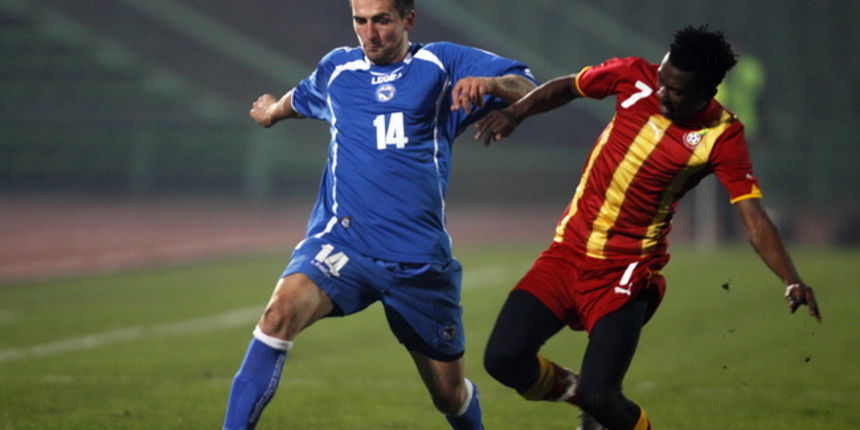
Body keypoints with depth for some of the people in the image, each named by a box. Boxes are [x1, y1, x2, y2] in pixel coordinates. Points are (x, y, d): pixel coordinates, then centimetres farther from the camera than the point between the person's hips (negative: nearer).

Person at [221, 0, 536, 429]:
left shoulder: (440, 64, 5)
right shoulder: (336, 69, 13)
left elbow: (526, 89, -3)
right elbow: (303, 96, 38)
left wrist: (489, 83, -24)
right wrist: (274, 110, 56)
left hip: (419, 260, -1)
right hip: (340, 242, 1)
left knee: (451, 394, 8)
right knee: (282, 310, -31)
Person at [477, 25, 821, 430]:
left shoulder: (722, 137, -13)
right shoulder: (635, 77, -4)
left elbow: (755, 222, -17)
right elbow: (565, 88, 15)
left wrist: (792, 282, -30)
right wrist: (515, 112, -1)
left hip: (625, 272, -4)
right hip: (568, 250, 4)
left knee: (598, 396, -18)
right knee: (502, 359, -10)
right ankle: (572, 388, 23)